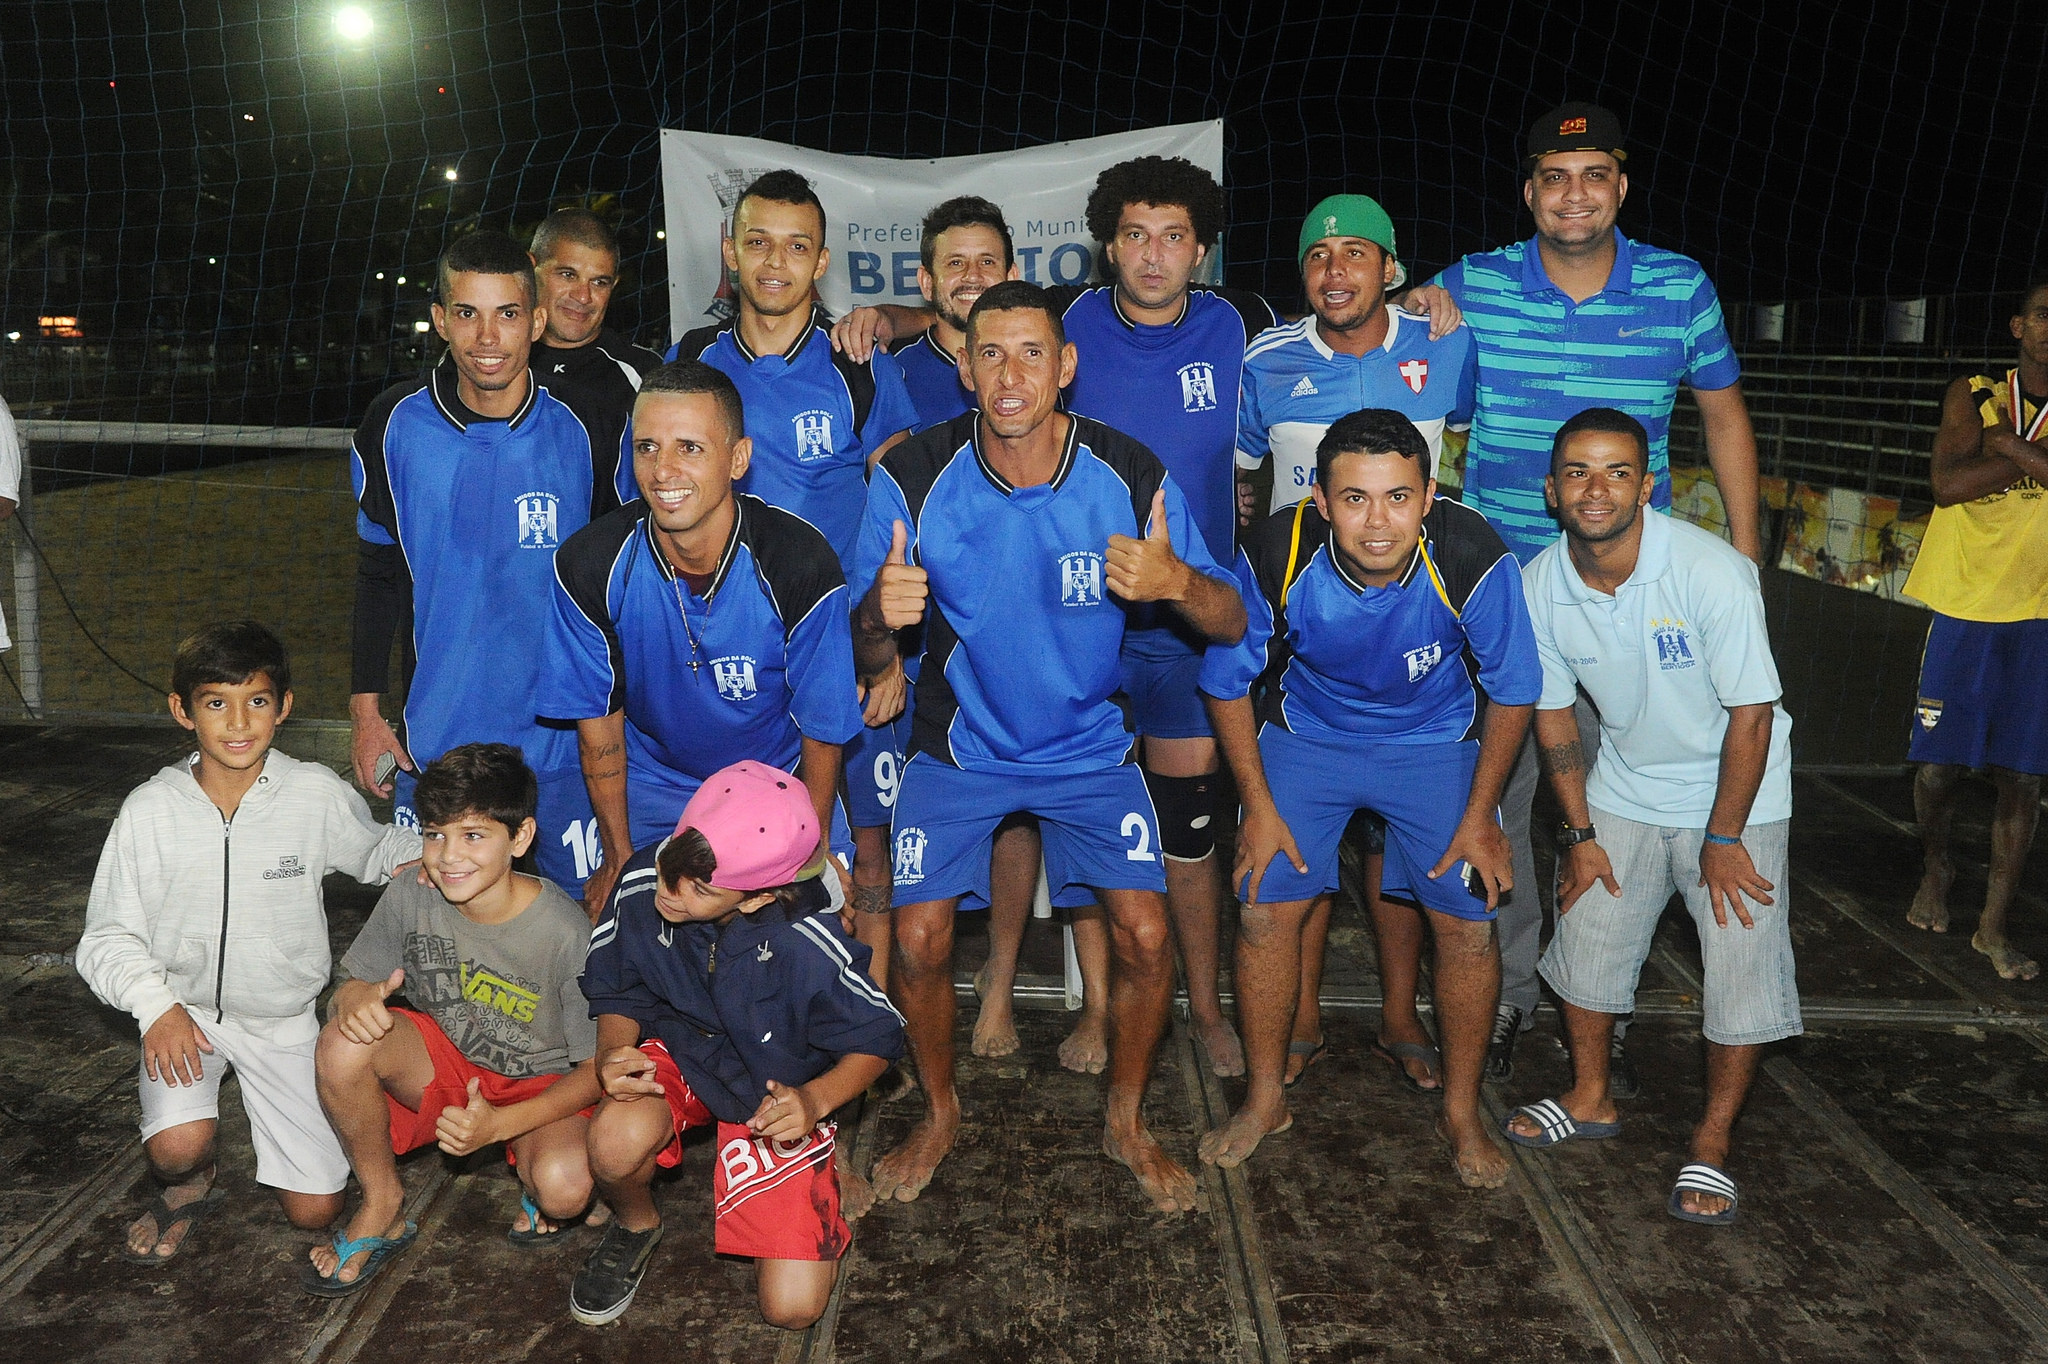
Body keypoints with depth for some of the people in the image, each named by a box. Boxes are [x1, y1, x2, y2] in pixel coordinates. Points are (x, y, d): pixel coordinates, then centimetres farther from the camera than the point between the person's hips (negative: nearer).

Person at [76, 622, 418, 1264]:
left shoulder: (316, 795, -12)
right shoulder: (149, 810, -12)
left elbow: (376, 847, 8)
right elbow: (107, 938, -5)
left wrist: (418, 861, -15)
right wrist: (155, 1007, -22)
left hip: (282, 1017, 1)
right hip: (184, 1009, 0)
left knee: (315, 1210, -1)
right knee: (178, 1150, -28)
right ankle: (192, 1185, 10)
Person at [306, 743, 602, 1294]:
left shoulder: (567, 935, -25)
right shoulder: (410, 897, -15)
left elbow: (595, 1070, -17)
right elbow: (352, 983, -1)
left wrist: (500, 1124, -30)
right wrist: (353, 997, -28)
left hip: (540, 1085, -3)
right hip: (443, 1059, 4)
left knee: (565, 1188, -34)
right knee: (342, 1043, -28)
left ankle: (536, 1189, 8)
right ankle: (381, 1208, -3)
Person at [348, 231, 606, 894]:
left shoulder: (581, 428, -8)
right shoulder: (396, 424, -4)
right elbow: (377, 573, 7)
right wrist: (366, 713, 5)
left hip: (565, 740, -1)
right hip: (434, 741, 2)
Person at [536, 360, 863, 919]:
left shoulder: (801, 563, -27)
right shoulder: (588, 564, -22)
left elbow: (822, 728, -14)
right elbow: (598, 717, -7)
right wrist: (619, 856, -1)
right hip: (652, 788, 1)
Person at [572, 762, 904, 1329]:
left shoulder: (811, 947, -32)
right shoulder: (641, 885, -23)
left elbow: (876, 1039, -15)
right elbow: (618, 995, -4)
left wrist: (815, 1100, -33)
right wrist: (613, 1053, -26)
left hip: (776, 1092, -2)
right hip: (677, 1054, 2)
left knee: (793, 1308, -11)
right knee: (616, 1145, -36)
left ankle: (821, 1170, 20)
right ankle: (636, 1225, 3)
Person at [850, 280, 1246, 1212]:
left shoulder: (1130, 474, -17)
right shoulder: (912, 477, -17)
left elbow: (1232, 625, -13)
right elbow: (865, 656, -13)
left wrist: (1178, 581, -36)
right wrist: (879, 614, -37)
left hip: (1089, 743, 0)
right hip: (958, 743, 0)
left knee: (1146, 936, -9)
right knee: (918, 942, -8)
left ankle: (1126, 1121, 20)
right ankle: (939, 1114, 23)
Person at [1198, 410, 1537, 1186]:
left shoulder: (1473, 559, -30)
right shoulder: (1279, 555, -29)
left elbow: (1512, 689, -11)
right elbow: (1227, 680, -10)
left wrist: (1480, 815, -8)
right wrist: (1259, 806, -9)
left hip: (1437, 741, 0)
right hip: (1305, 736, 0)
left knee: (1468, 923, -5)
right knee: (1265, 911, -6)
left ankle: (1461, 1112, 19)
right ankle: (1267, 1099, 17)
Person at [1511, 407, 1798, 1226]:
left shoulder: (1711, 572, -28)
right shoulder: (1541, 586, -15)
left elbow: (1751, 712, -21)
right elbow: (1553, 712, -1)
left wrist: (1723, 837, -16)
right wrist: (1579, 833, 0)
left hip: (1734, 791, -4)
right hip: (1622, 788, 4)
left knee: (1743, 967, -5)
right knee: (1587, 937, 9)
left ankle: (1714, 1141, 14)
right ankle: (1591, 1099, 33)